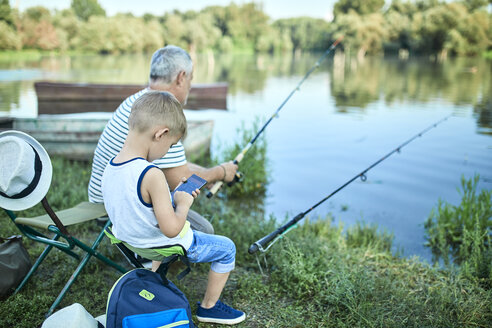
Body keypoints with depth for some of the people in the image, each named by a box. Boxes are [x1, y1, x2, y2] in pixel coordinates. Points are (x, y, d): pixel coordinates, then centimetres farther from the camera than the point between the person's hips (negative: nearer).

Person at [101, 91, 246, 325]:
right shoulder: (152, 176, -34)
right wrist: (183, 203, -15)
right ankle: (208, 307, 25)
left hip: (132, 241, 8)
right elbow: (172, 228, -33)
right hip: (171, 247, -8)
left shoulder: (108, 169, -10)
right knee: (227, 248, 11)